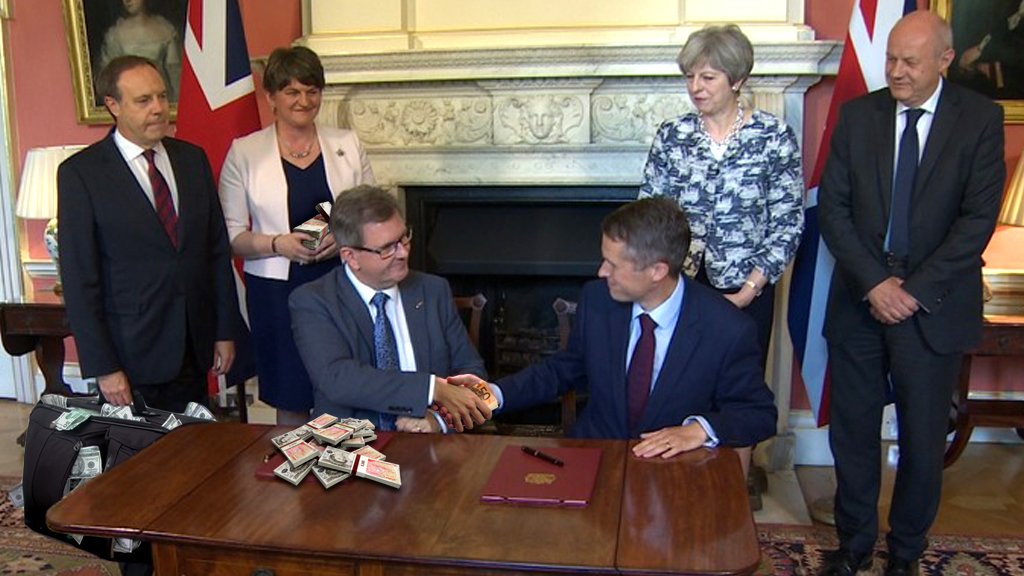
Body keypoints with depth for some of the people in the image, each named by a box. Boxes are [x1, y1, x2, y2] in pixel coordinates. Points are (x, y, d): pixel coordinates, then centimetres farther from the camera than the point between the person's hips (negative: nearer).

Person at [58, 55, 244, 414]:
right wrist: (102, 368, -10)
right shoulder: (80, 173, -7)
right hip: (130, 355, -4)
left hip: (193, 350, 4)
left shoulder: (192, 158, 7)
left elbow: (218, 249, 9)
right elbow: (79, 278, -7)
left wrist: (225, 330, 7)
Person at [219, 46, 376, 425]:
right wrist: (278, 244, -17)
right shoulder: (243, 153, 3)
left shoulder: (347, 145, 8)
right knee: (292, 405, 6)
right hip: (277, 292, -1)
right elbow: (232, 236, 1)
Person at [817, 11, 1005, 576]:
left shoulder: (980, 118, -2)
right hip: (859, 301, 2)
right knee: (852, 432, 10)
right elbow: (832, 208, -1)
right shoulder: (857, 114, 3)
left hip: (933, 306, -1)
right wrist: (873, 283, -11)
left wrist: (915, 290, -13)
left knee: (923, 439, 9)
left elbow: (978, 218, -7)